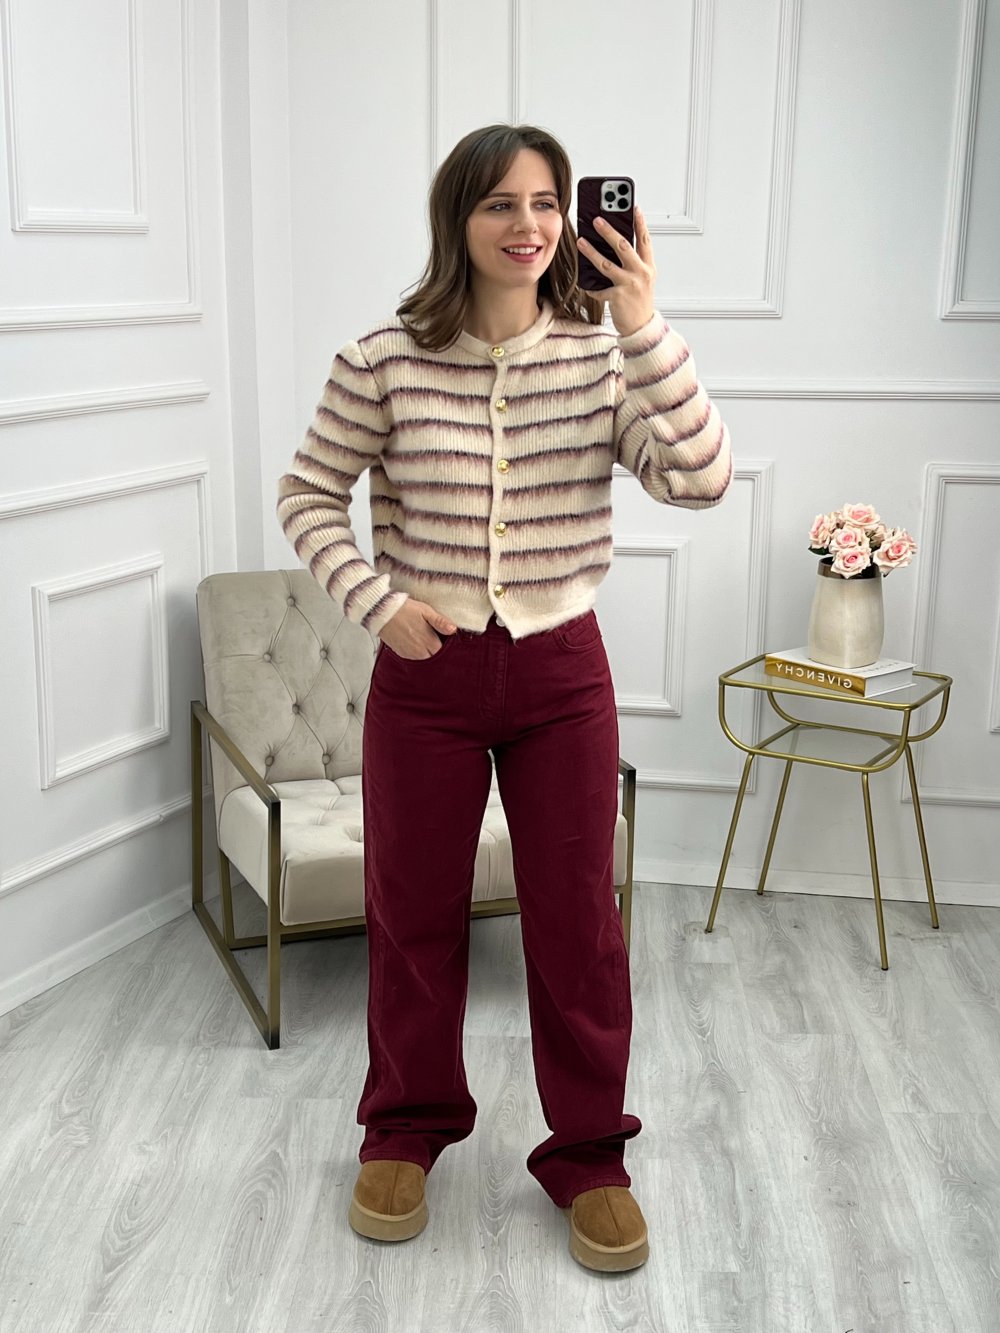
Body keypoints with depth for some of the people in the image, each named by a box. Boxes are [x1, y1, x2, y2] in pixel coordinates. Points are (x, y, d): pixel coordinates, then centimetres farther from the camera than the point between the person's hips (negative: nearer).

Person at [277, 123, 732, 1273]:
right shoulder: (386, 360, -8)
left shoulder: (602, 354, -5)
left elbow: (700, 479, -18)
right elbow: (308, 495, 2)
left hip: (561, 671, 1)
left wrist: (645, 325, -25)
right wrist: (377, 602, -10)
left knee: (578, 918, 8)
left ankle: (588, 1153, 28)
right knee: (412, 910, 13)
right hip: (425, 671, 0)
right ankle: (408, 1129, 37)